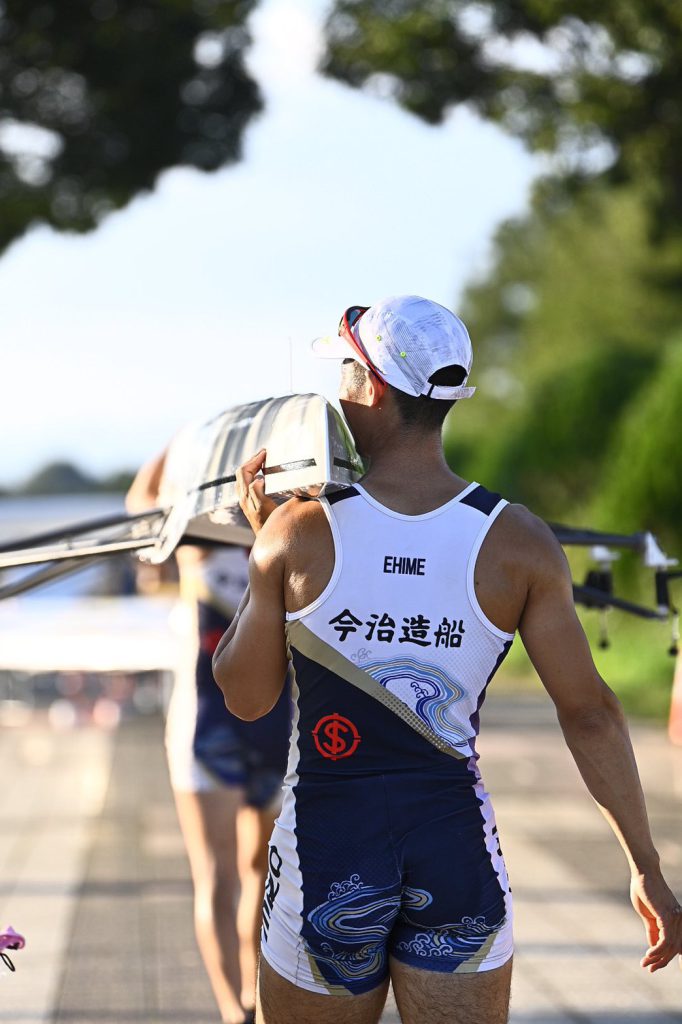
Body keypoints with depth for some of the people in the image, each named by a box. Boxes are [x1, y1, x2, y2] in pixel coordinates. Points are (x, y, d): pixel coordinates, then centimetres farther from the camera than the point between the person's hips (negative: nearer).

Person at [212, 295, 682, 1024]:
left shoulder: (297, 533, -8)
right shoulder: (519, 543, -4)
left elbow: (245, 697, 3)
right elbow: (589, 711, -5)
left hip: (328, 851, -1)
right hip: (457, 850, 1)